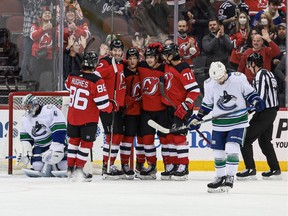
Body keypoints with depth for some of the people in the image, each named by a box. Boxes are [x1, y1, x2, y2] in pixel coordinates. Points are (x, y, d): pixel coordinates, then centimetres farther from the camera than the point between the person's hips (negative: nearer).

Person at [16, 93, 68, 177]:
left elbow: (59, 128, -24)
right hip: (40, 145, 5)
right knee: (37, 166, -16)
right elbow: (25, 137, 14)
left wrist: (56, 146, -28)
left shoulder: (50, 110, -18)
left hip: (56, 141, -5)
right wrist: (25, 150, 0)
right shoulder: (25, 119, 6)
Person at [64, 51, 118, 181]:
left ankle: (70, 168, 26)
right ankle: (78, 169, 5)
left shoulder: (72, 76, -7)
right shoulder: (96, 81, -23)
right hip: (88, 120, -5)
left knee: (74, 140, 20)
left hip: (72, 116, 5)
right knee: (86, 142, 8)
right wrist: (112, 106, 0)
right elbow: (102, 104, -21)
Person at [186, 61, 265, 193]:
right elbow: (207, 104, 9)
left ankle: (230, 177, -12)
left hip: (238, 121, -3)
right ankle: (220, 178, 22)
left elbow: (249, 93, 1)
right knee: (218, 151, 5)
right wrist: (197, 118, 6)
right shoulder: (209, 85, -5)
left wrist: (256, 101, -17)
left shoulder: (239, 79, -13)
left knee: (232, 148, -17)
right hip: (219, 122, 3)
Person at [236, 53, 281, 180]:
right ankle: (275, 170, 19)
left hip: (264, 113, -10)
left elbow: (260, 97, -23)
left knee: (246, 139, -6)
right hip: (271, 111, 10)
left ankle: (250, 170, -9)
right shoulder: (269, 73, 15)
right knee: (264, 141, 18)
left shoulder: (261, 75, -15)